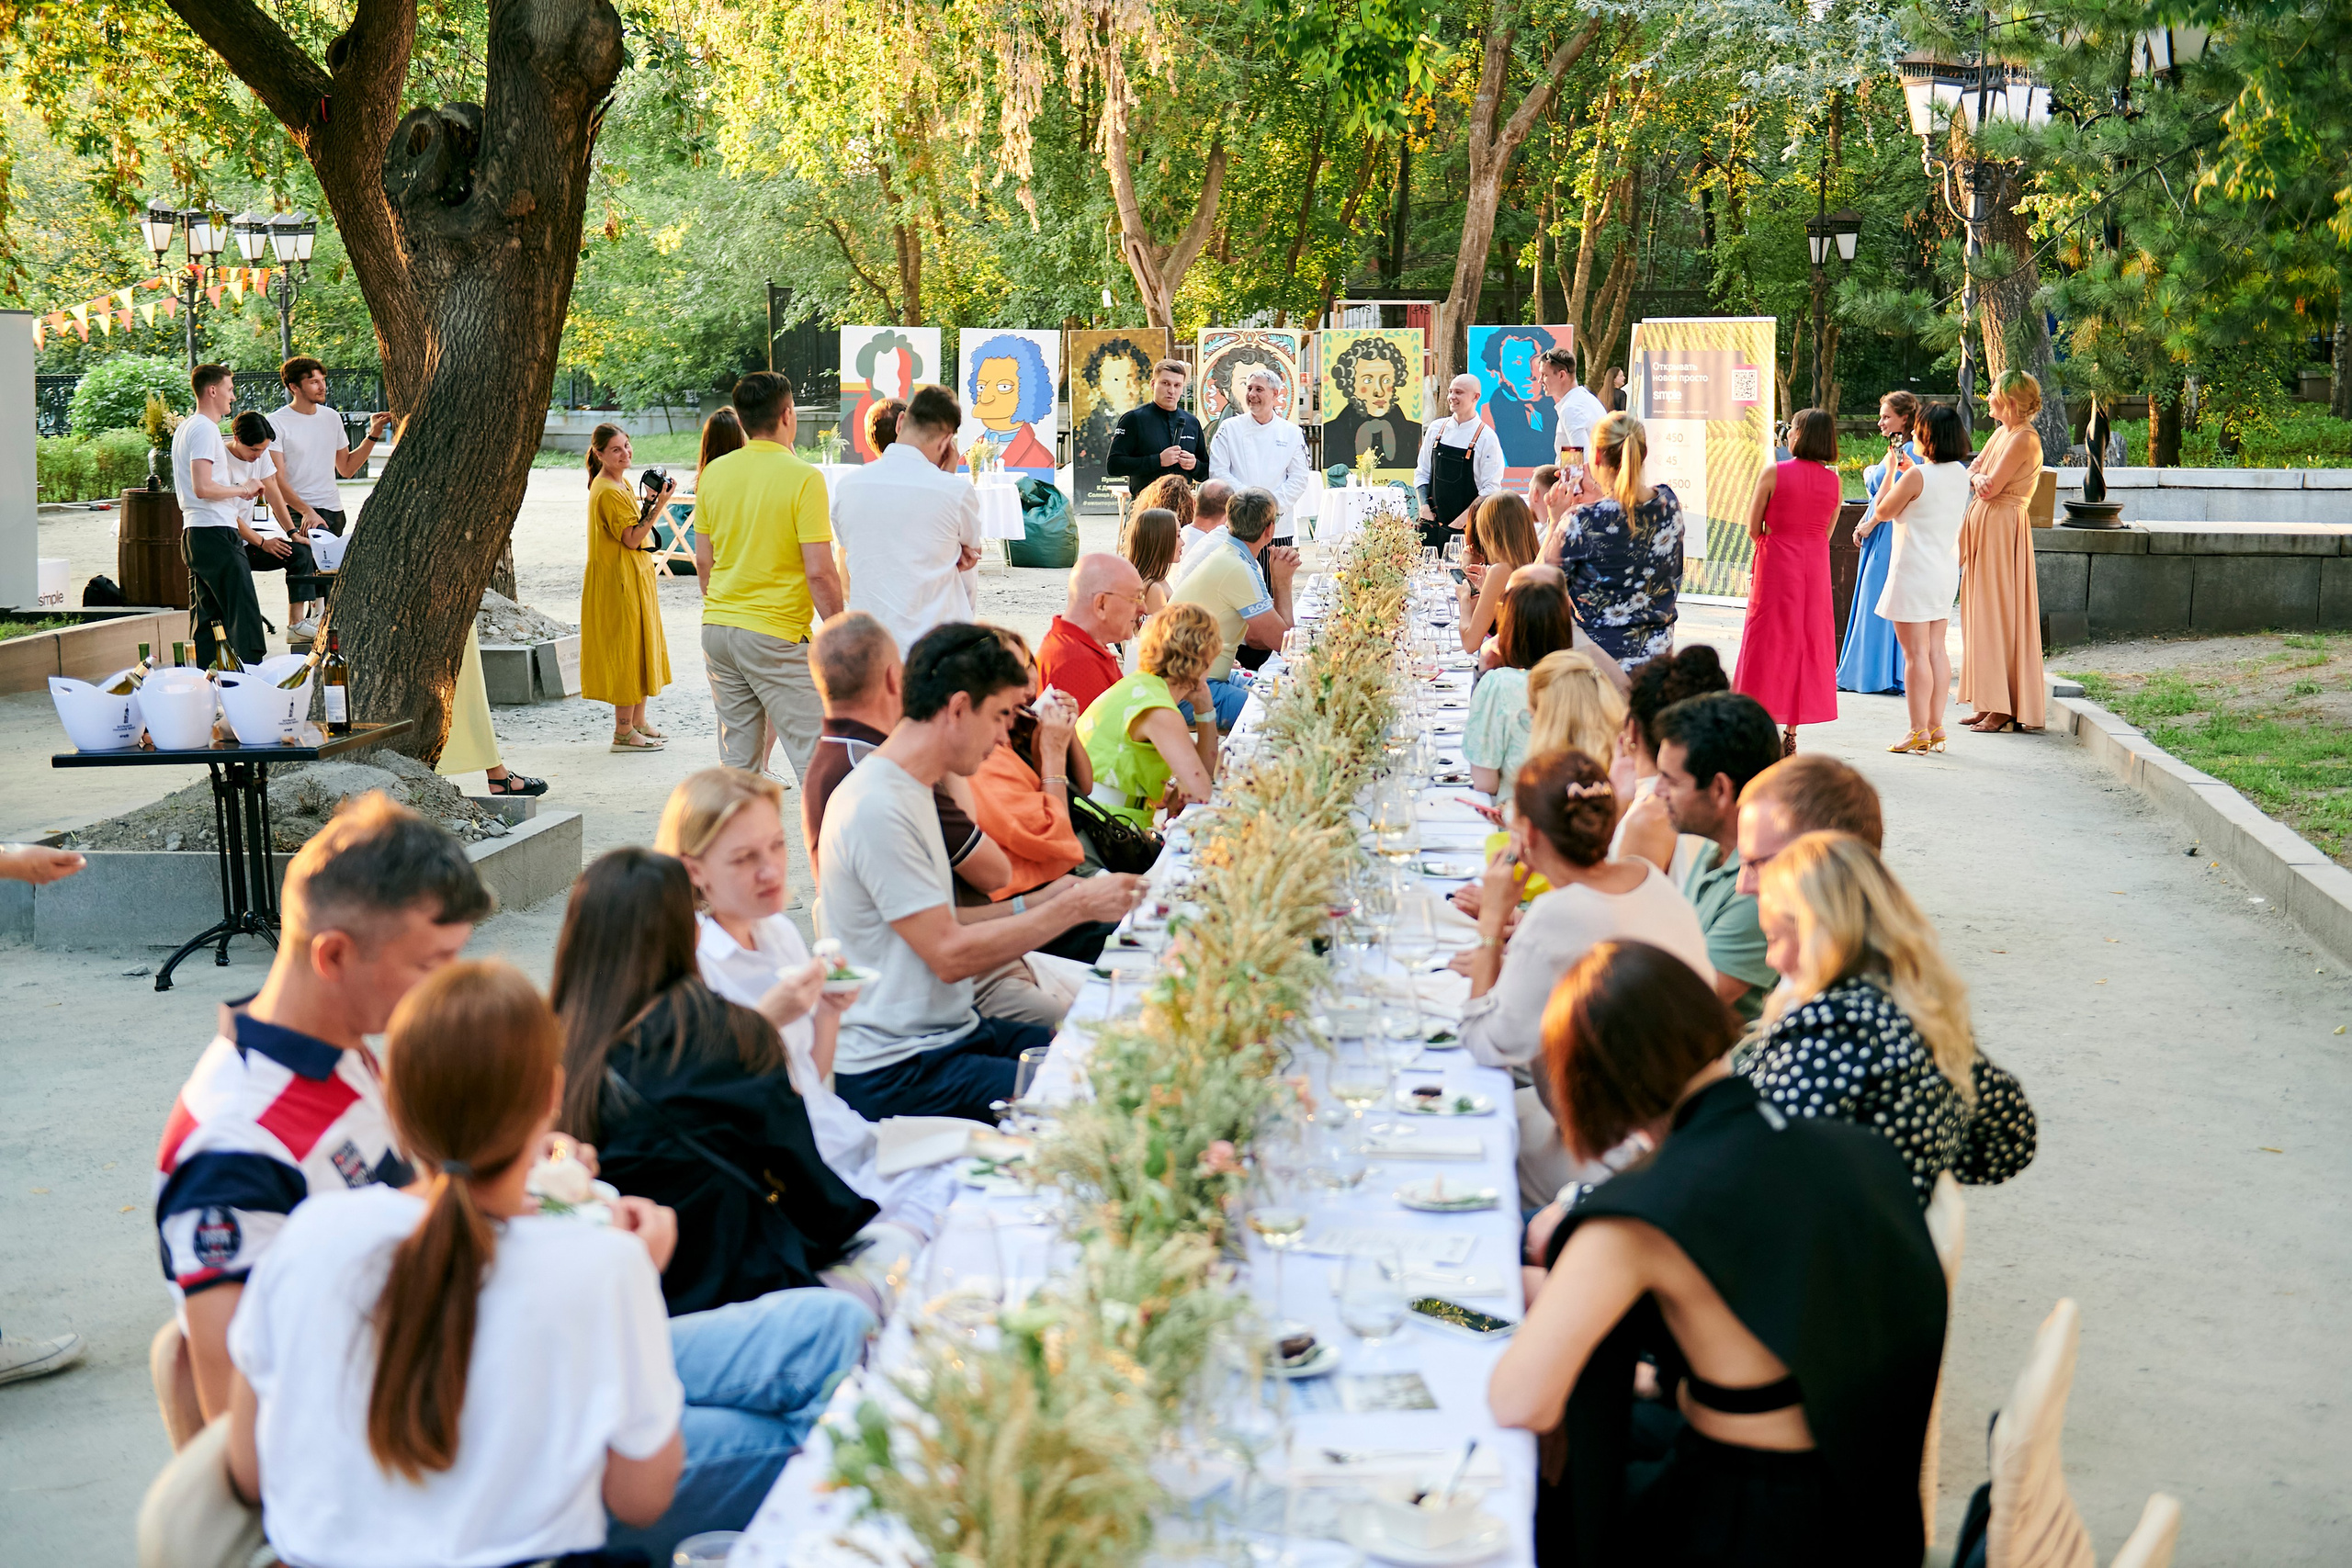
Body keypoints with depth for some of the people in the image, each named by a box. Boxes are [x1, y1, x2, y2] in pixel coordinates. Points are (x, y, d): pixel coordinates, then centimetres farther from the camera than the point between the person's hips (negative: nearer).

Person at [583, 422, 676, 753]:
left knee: (640, 648, 15)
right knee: (627, 651, -6)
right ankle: (624, 732, 0)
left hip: (636, 577, 10)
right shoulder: (608, 491, -19)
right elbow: (632, 539, -22)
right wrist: (658, 506, -25)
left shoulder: (622, 484, 14)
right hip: (619, 580, -10)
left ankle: (638, 723, 23)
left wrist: (650, 502, 10)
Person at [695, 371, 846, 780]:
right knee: (815, 756, -3)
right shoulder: (803, 478, -12)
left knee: (737, 759, 11)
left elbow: (703, 562, 12)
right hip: (776, 635, -6)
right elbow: (819, 572, -15)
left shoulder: (714, 473, 6)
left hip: (717, 628, 6)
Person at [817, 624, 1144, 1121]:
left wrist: (1034, 906, 6)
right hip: (895, 1073, -10)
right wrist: (1075, 907, -15)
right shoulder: (877, 808, -18)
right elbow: (949, 955, -19)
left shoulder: (908, 791, 14)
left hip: (952, 1033, 10)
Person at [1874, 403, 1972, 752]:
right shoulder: (1960, 474, 6)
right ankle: (1935, 726, 15)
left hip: (1915, 573, -8)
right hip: (1946, 570, 8)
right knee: (1937, 649, 12)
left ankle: (1918, 732, -3)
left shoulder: (1916, 476, -17)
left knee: (1916, 653, -5)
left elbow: (1883, 512, -5)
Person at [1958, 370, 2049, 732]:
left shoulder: (2024, 439, -15)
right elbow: (1970, 473, 12)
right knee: (1982, 615, 10)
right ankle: (1990, 704, 14)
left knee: (1998, 614, -8)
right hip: (1983, 525, 10)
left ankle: (2004, 709, -4)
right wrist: (1978, 478, -10)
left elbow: (1992, 487, -18)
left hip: (2003, 528, -10)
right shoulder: (2002, 433, 14)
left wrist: (1982, 479, 3)